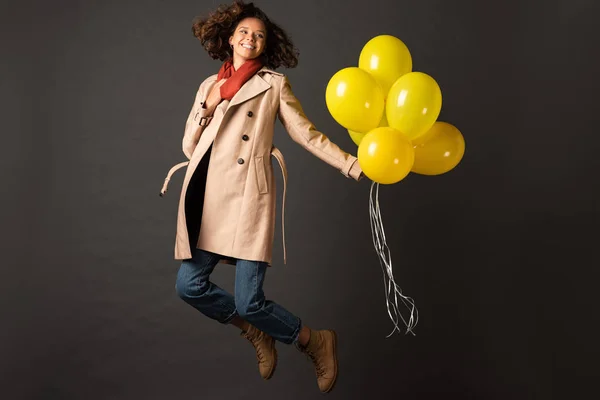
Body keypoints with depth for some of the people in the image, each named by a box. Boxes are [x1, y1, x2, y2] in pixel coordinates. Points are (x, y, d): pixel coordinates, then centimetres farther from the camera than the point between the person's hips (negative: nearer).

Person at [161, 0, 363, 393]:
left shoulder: (274, 83, 9)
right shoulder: (208, 86, 19)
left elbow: (307, 133, 6)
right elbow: (188, 147, 16)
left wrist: (354, 166, -3)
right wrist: (208, 108, 0)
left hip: (248, 199, -4)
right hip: (209, 200, 5)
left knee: (248, 301, -9)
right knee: (189, 285, -2)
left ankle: (317, 341, 17)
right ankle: (258, 333, 23)